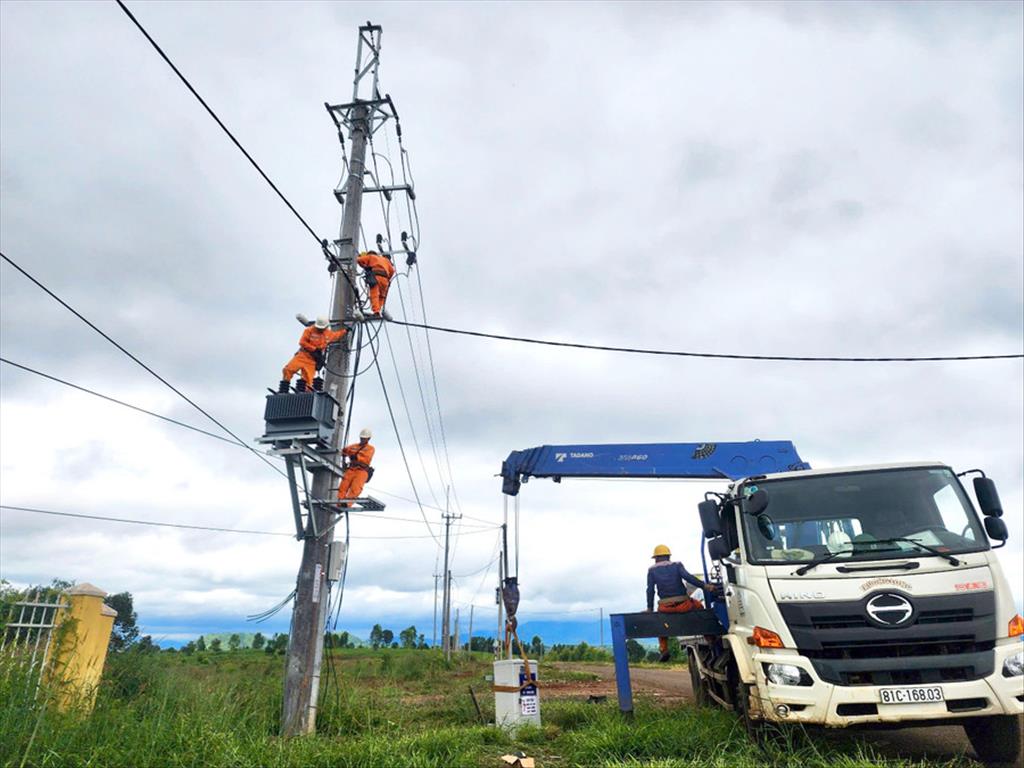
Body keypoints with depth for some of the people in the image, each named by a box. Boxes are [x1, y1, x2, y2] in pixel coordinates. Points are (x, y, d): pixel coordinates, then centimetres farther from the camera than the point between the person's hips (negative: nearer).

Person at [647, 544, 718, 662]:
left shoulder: (652, 570, 8)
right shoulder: (676, 565, 5)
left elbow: (650, 590, 3)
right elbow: (689, 577, -10)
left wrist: (650, 608, 8)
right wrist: (704, 586, -13)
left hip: (665, 608, 1)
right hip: (683, 605, -1)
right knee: (699, 606, 29)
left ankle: (663, 649, 14)